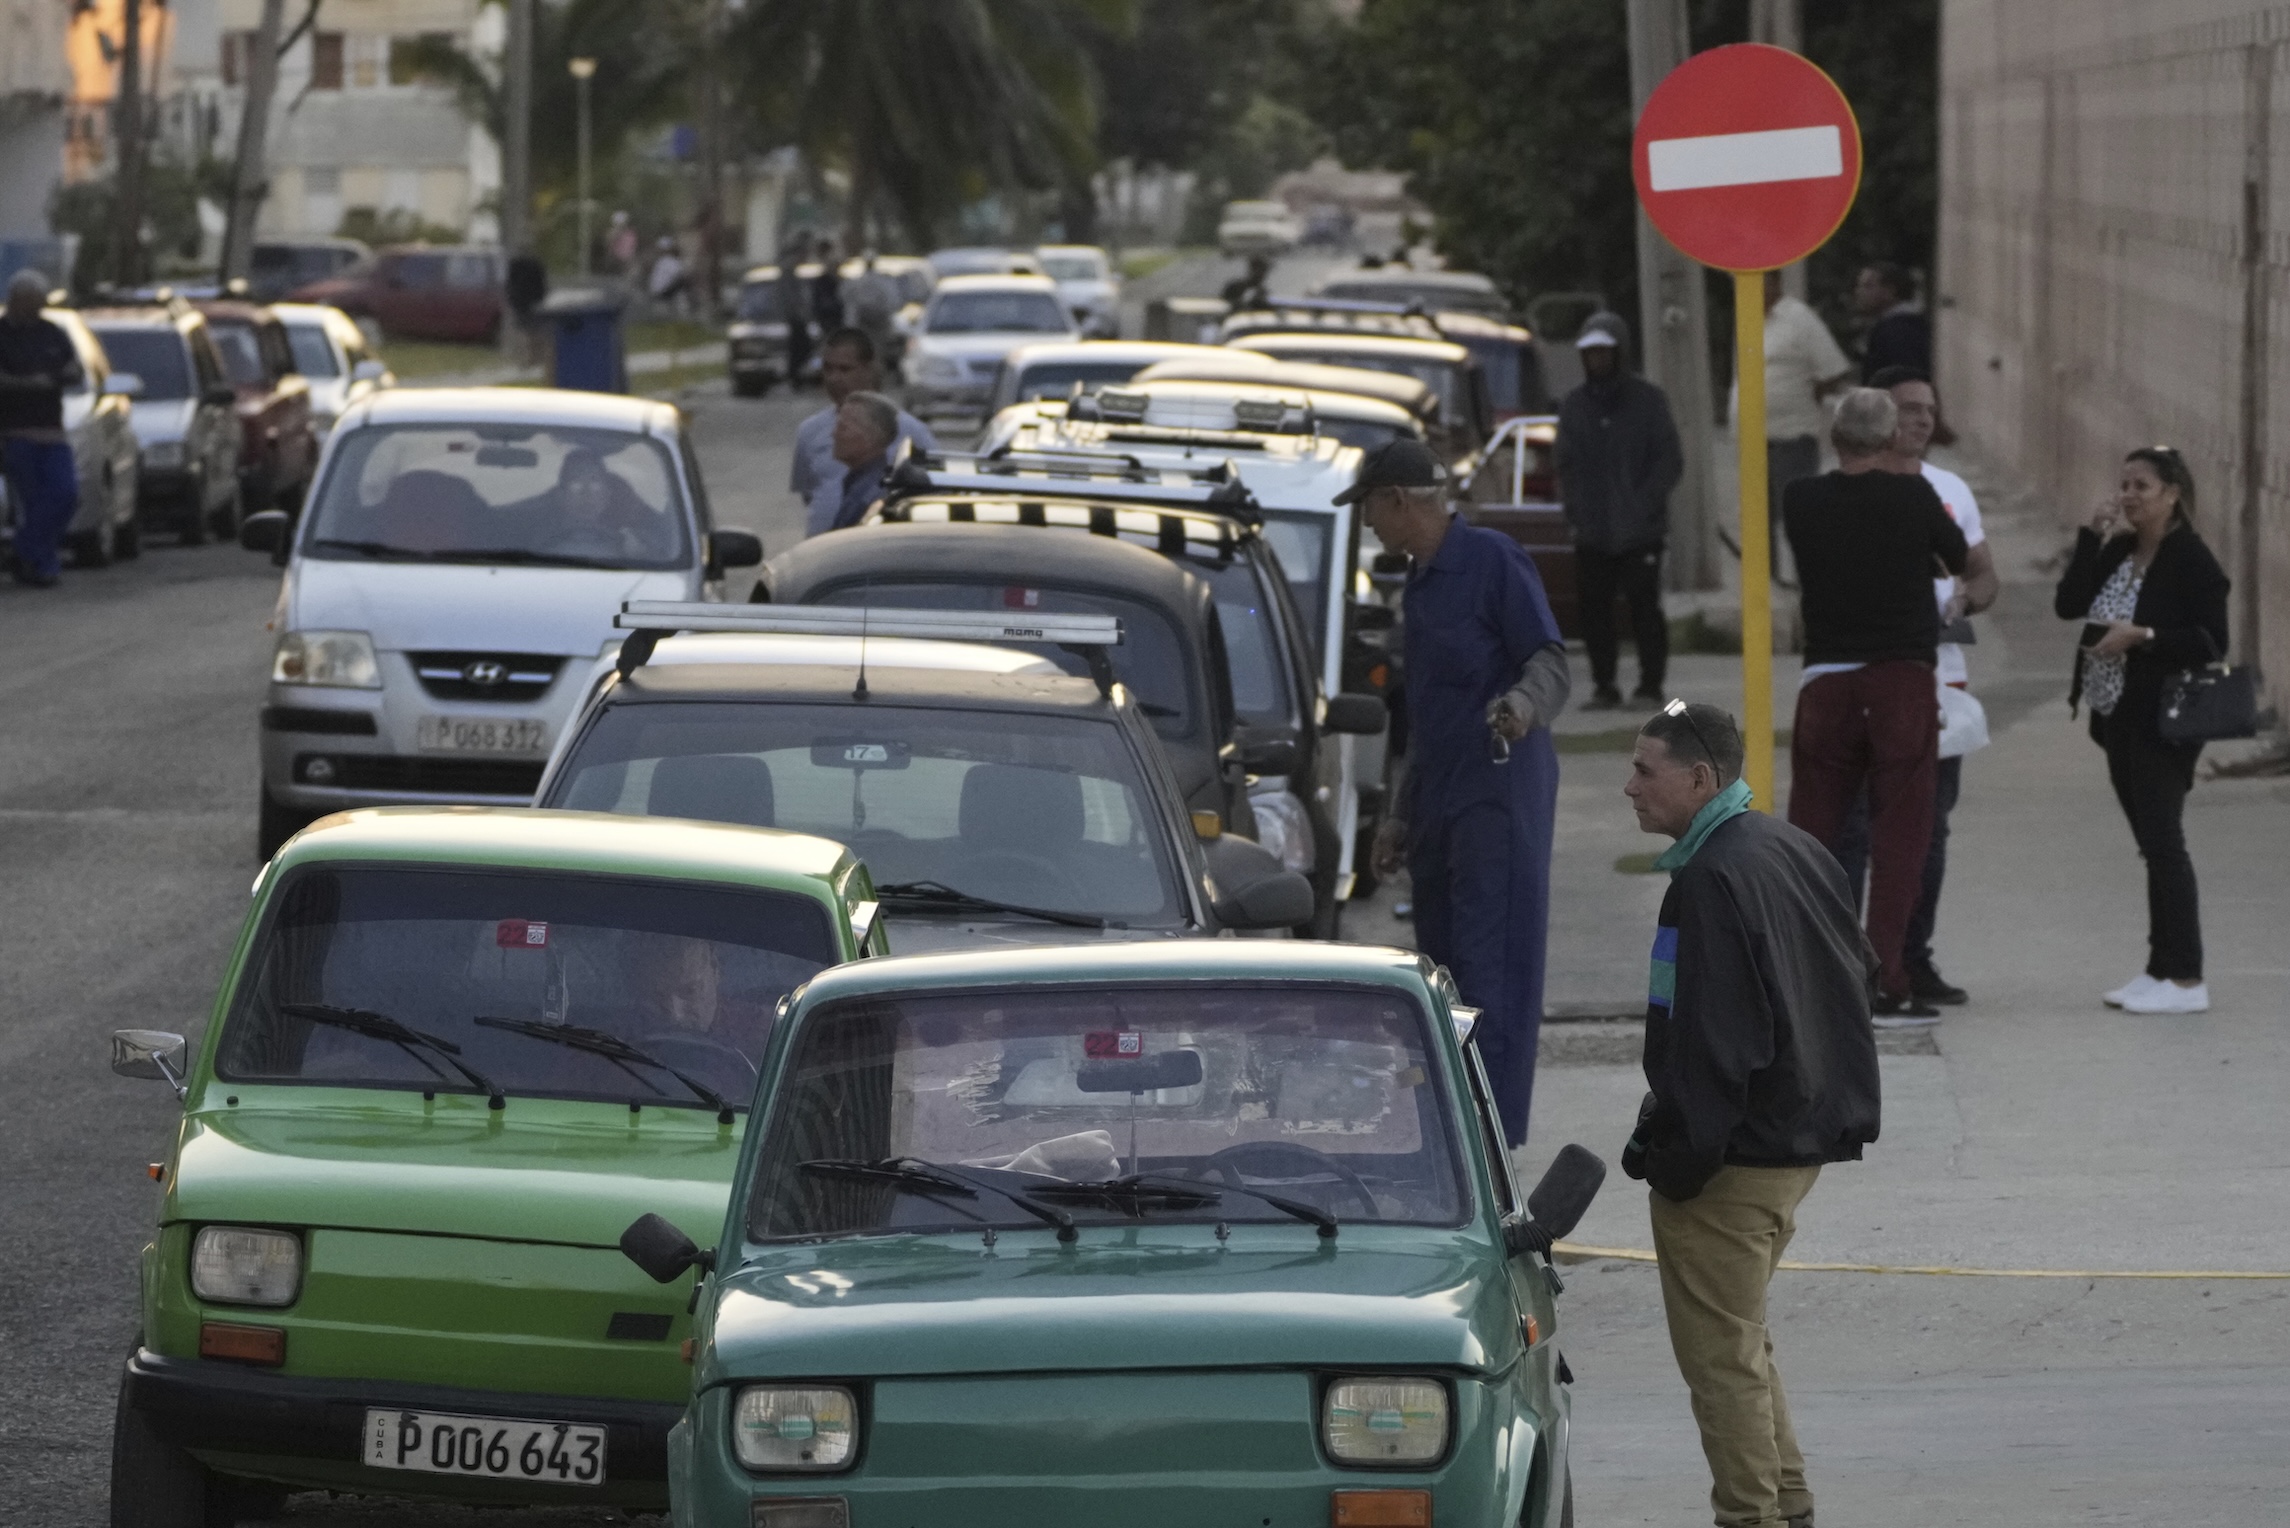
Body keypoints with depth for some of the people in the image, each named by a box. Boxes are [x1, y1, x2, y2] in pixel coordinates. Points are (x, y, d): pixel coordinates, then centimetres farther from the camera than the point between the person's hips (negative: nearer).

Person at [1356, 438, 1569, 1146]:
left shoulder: (1493, 560, -7)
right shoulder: (1419, 585, 21)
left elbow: (1551, 662, -14)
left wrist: (1524, 703, -37)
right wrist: (1401, 816, 26)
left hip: (1499, 794, -9)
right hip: (1438, 806, 9)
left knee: (1490, 967, -11)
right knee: (1441, 965, 8)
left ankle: (1493, 1132, -13)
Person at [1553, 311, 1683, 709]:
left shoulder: (1647, 400, 1)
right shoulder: (1573, 406, 12)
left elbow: (1670, 463, 0)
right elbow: (1566, 466, 15)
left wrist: (1643, 505, -11)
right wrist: (1575, 508, 0)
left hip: (1640, 531, -3)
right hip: (1591, 534, 3)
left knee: (1645, 608, -3)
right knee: (1594, 611, 3)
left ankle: (1650, 684, 5)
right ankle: (1603, 686, 11)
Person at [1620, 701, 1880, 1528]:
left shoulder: (1712, 882, -22)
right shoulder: (1797, 852, 9)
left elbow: (1711, 1042, -24)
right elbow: (1854, 974, 17)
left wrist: (1673, 1158, -16)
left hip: (1731, 1161, -10)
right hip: (1801, 1141, 10)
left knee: (1720, 1353, -1)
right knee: (1744, 1338, 22)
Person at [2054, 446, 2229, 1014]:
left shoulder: (2191, 561, -12)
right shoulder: (2118, 551, 11)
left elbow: (2211, 643, -16)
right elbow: (2068, 604, 2)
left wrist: (2143, 636, -24)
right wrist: (2093, 537, -5)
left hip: (2163, 722, -8)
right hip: (2118, 716, 8)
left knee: (2161, 841, -9)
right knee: (2153, 844, 11)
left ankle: (2184, 978, -6)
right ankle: (2163, 968, 16)